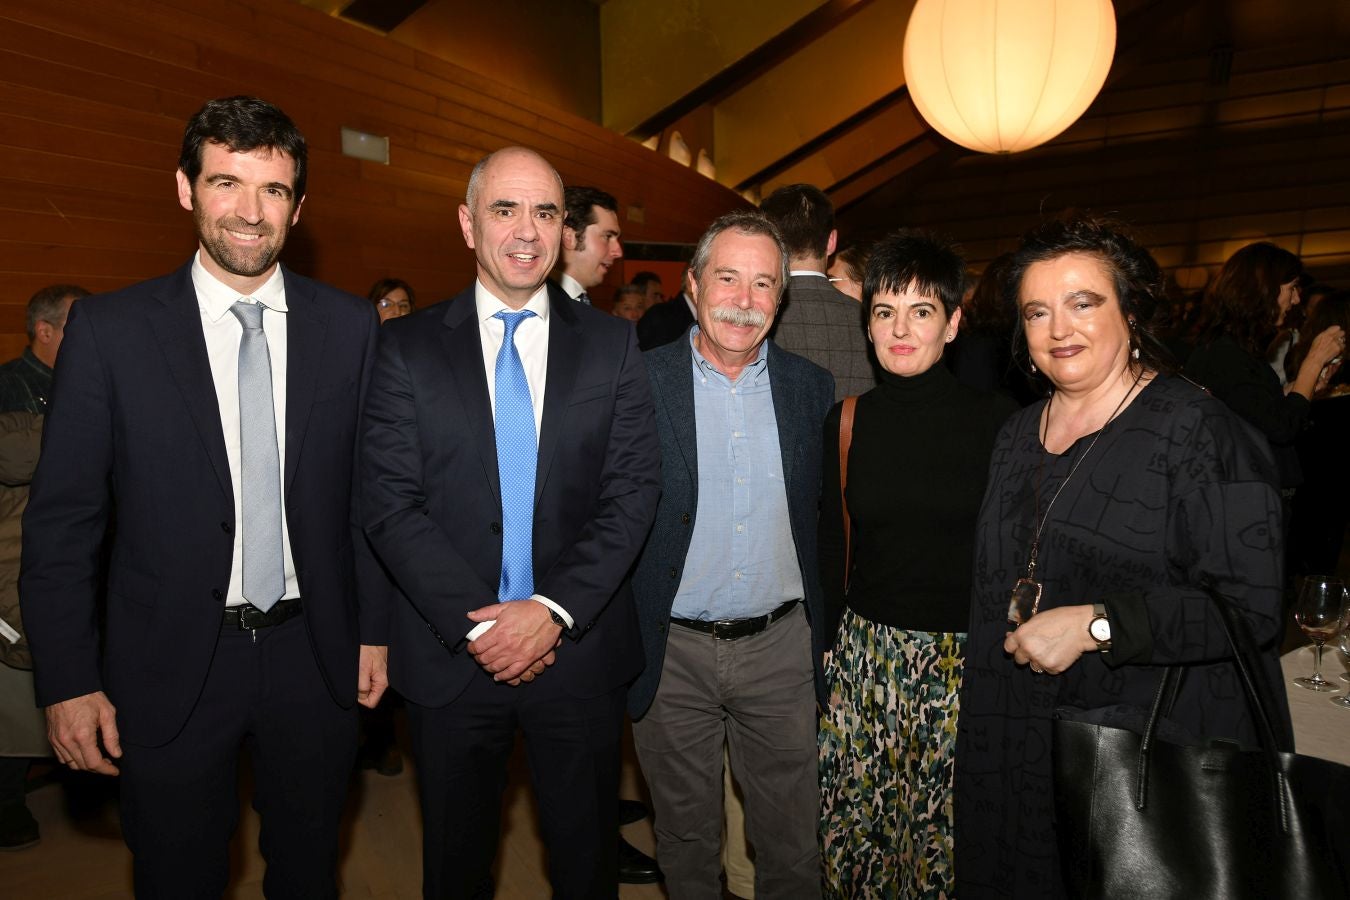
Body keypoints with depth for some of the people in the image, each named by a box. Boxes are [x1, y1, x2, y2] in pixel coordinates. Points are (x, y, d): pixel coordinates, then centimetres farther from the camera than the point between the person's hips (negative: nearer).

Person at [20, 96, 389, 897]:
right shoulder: (110, 329, -7)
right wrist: (68, 681, -5)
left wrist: (374, 627, 2)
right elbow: (63, 520, -4)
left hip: (315, 655, 2)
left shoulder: (349, 326, -3)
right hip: (170, 668, -1)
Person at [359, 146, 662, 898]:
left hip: (581, 648, 1)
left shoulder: (612, 344, 0)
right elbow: (389, 502, -7)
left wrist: (554, 609, -16)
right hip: (452, 653, 0)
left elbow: (635, 490, -6)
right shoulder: (408, 348, -1)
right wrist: (477, 622, -15)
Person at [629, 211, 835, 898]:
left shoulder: (811, 387, 1)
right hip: (672, 653, -1)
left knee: (792, 844, 16)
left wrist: (824, 631, 5)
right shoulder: (639, 381, -7)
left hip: (782, 648, 2)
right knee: (685, 837, 19)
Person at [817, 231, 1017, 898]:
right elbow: (830, 545, 8)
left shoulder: (998, 421, -6)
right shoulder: (847, 420, 2)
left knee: (949, 841, 9)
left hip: (966, 661, -2)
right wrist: (824, 646, 7)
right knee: (852, 833, 11)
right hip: (864, 656, 2)